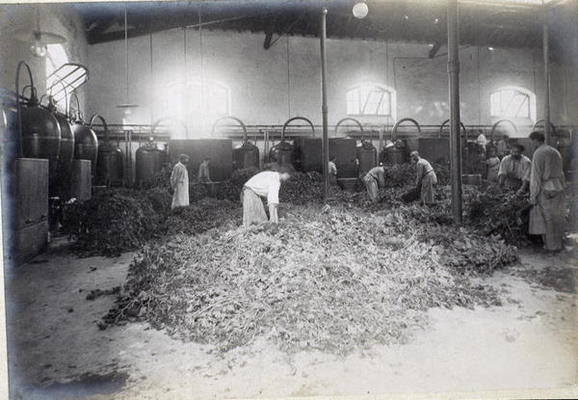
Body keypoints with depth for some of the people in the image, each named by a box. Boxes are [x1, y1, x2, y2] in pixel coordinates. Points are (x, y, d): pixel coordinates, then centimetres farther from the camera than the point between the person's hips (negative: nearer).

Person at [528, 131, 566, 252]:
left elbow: (536, 176, -14)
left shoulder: (538, 153, -12)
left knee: (547, 218, 3)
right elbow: (559, 172, 13)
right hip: (559, 187, 7)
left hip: (546, 189, -7)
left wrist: (533, 195, -12)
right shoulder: (555, 152, 12)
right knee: (557, 217, 14)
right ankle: (558, 243, 22)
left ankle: (552, 245, 10)